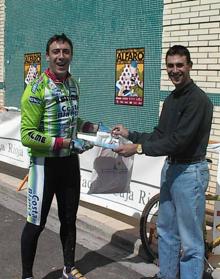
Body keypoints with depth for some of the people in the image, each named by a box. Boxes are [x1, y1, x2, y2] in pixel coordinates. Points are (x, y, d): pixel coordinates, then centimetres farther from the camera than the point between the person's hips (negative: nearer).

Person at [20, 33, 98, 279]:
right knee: (36, 223, 5)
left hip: (70, 161, 7)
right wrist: (66, 143, -25)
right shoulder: (37, 89, -17)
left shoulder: (73, 83, 6)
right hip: (46, 163, -6)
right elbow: (27, 136, -21)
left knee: (69, 219, 18)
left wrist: (92, 127, 5)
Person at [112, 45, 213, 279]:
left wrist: (138, 148, -22)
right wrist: (129, 134, 6)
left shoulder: (198, 100, -17)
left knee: (190, 240, 0)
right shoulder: (171, 99, 12)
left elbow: (178, 141, -24)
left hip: (190, 171, -9)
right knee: (166, 230, 20)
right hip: (170, 167, 9)